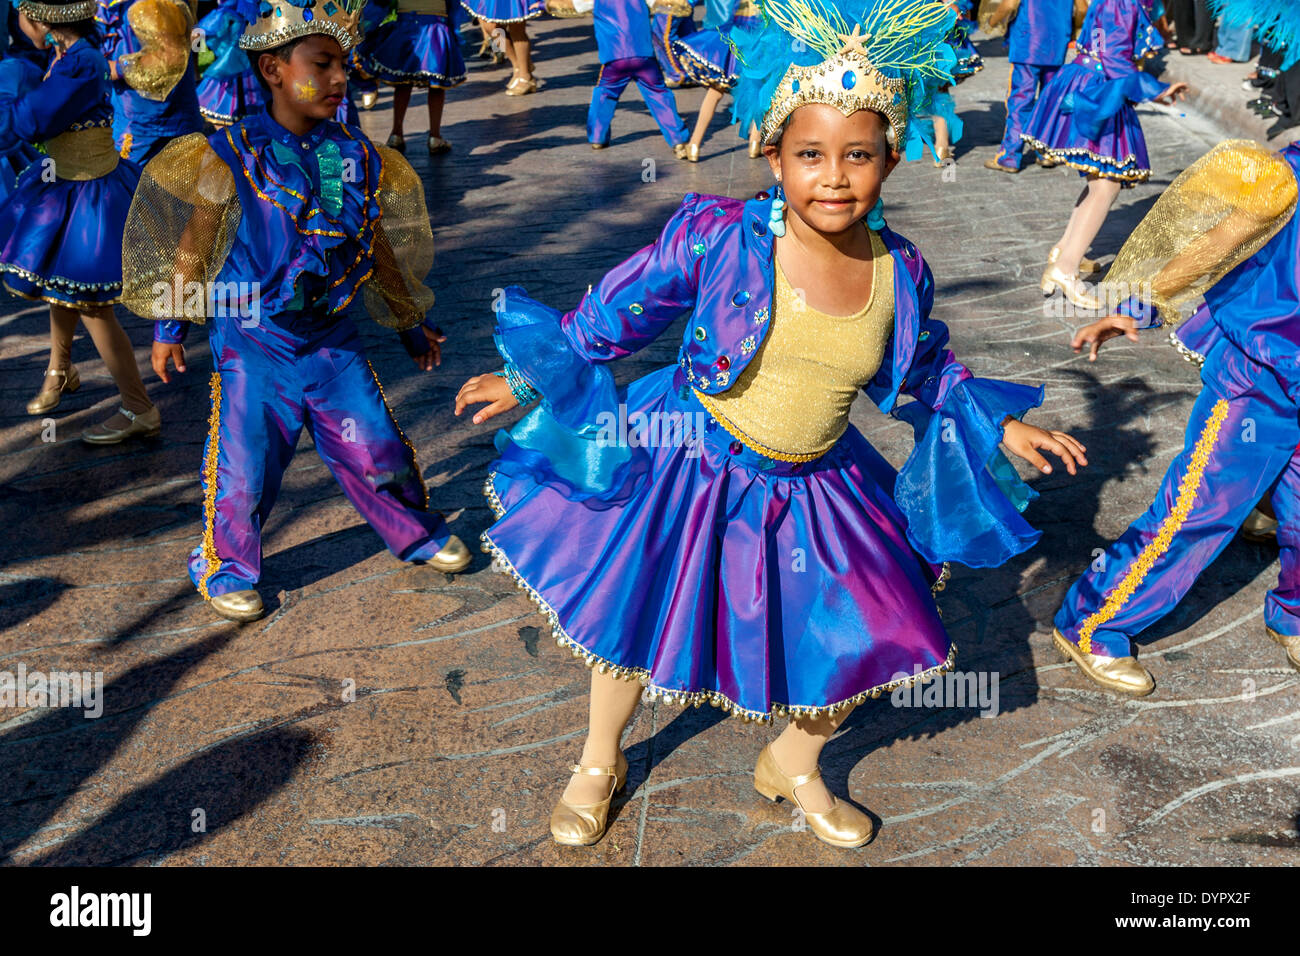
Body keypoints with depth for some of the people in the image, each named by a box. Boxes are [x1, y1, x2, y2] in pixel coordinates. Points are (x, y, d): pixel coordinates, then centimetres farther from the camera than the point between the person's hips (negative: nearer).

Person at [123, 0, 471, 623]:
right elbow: (193, 245, 0)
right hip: (252, 338, -3)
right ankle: (225, 566, 27)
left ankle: (416, 533, 33)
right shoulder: (232, 156, -10)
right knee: (246, 458, 3)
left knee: (376, 446, 8)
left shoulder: (356, 155, 1)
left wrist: (411, 325, 18)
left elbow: (377, 245, 13)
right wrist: (169, 326, 4)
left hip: (330, 334, 3)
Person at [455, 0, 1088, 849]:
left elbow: (924, 372, 14)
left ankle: (793, 765, 41)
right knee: (634, 616, 10)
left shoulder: (901, 273, -7)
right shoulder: (714, 239, -20)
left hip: (818, 490, 4)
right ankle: (600, 761, 43)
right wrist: (529, 379, -1)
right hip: (694, 475, -3)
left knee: (877, 639, 9)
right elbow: (615, 314, -7)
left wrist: (1001, 424, 13)